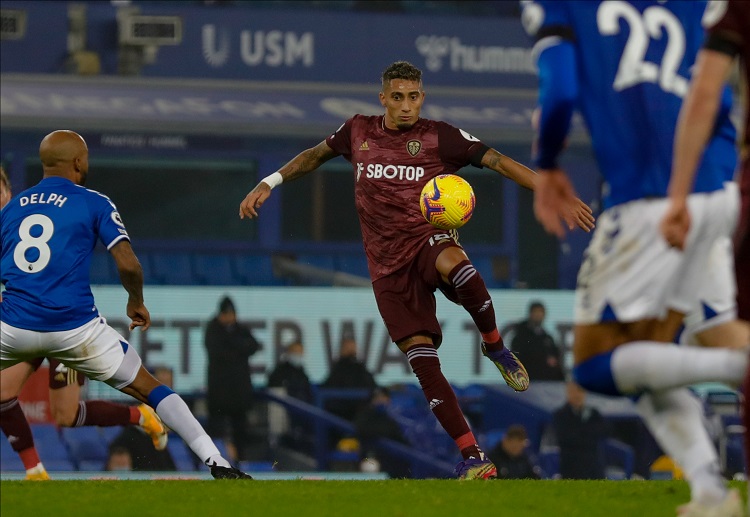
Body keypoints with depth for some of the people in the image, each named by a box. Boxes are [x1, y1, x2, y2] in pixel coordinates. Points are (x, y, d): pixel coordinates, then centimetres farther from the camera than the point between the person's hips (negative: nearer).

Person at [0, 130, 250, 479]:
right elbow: (128, 265, -6)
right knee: (149, 389, 6)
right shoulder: (93, 203, 3)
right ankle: (216, 462, -3)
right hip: (76, 328, -2)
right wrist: (136, 302, 13)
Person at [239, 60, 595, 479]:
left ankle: (495, 346, -14)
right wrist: (268, 184, 20)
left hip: (429, 238, -3)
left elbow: (498, 161, -7)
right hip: (389, 265, 3)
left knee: (455, 265, -42)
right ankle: (474, 458, -9)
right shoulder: (359, 132, 10)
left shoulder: (439, 137, -1)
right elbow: (316, 155, 27)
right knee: (424, 363, -11)